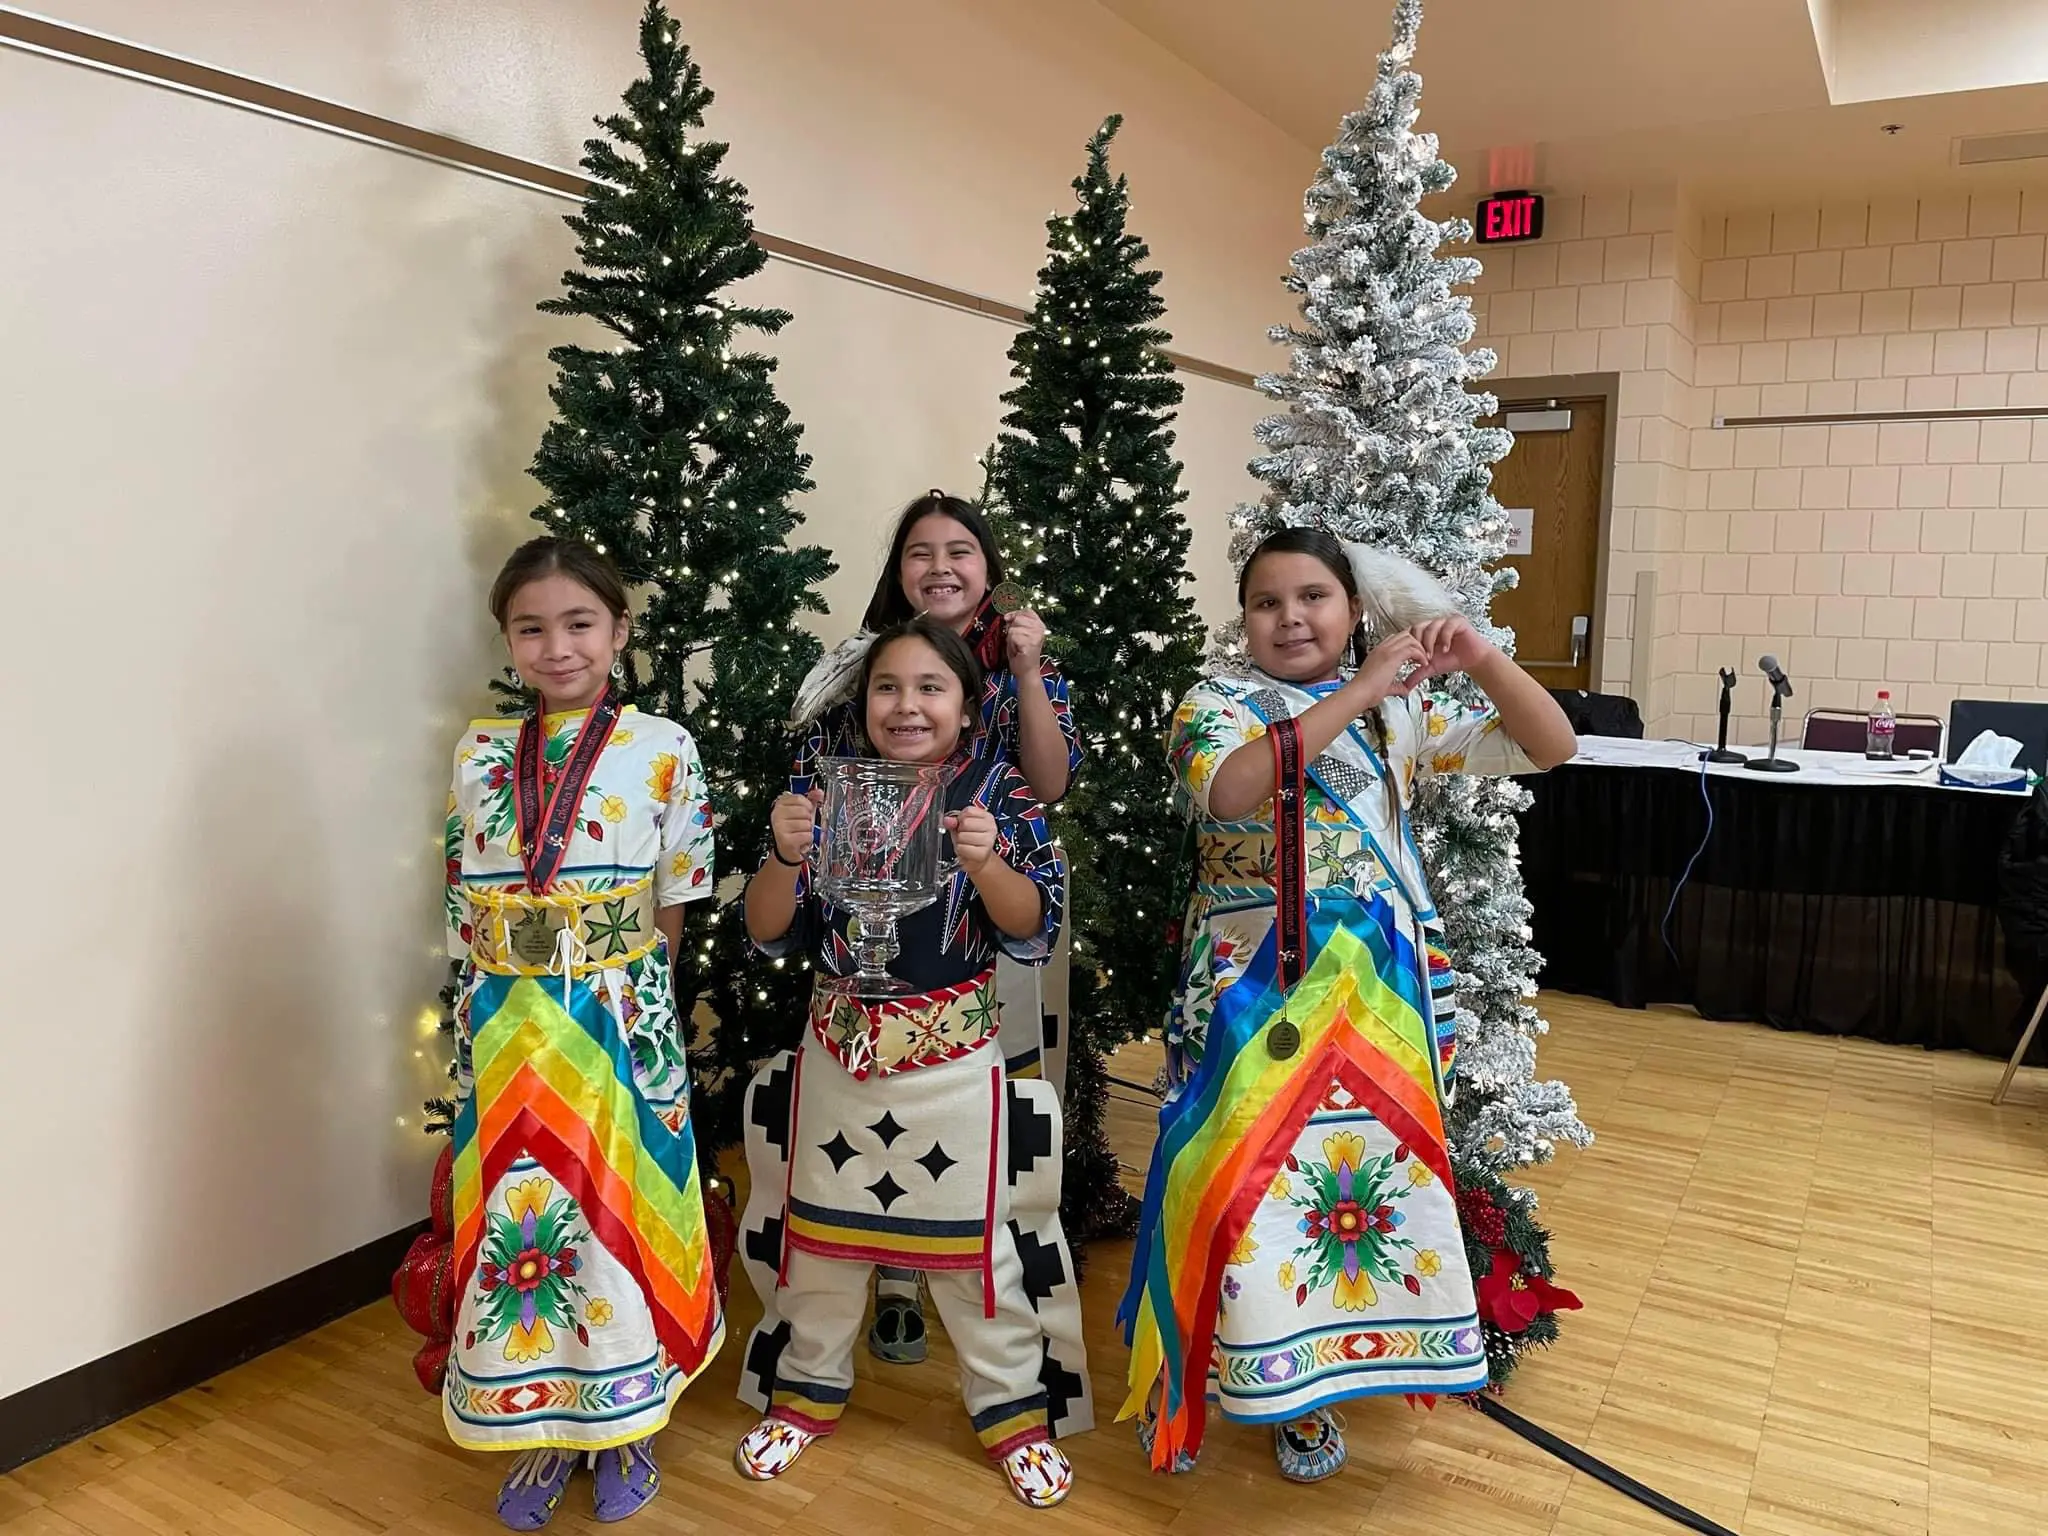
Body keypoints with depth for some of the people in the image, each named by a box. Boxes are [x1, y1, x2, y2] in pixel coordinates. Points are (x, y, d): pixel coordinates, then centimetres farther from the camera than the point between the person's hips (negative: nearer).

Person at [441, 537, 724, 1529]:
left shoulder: (662, 749, -5)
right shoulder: (479, 752, 4)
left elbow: (672, 909, -1)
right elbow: (466, 907, 8)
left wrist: (615, 987, -3)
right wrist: (522, 995, 0)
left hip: (620, 1026, -3)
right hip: (505, 1032, 3)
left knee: (617, 1214, 7)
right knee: (517, 1216, 10)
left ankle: (622, 1424, 29)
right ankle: (537, 1429, 31)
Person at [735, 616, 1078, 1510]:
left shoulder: (1000, 795, -8)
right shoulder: (830, 790, -3)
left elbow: (1034, 933, -13)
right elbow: (768, 935, -4)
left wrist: (985, 863, -30)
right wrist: (785, 856, -23)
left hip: (951, 1057, -2)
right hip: (838, 1047, 3)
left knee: (971, 1239, 9)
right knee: (821, 1228, 17)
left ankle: (1011, 1410, 30)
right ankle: (810, 1390, 39)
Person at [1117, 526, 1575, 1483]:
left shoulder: (1402, 711, 5)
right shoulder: (1217, 704, -3)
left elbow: (1551, 749, 3)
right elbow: (1229, 789, -25)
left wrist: (1482, 661, -14)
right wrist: (1357, 693, -25)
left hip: (1373, 990, 3)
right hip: (1251, 988, -2)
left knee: (1362, 1167, 9)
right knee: (1237, 1178, 0)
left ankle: (1305, 1385, 30)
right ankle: (1185, 1376, 25)